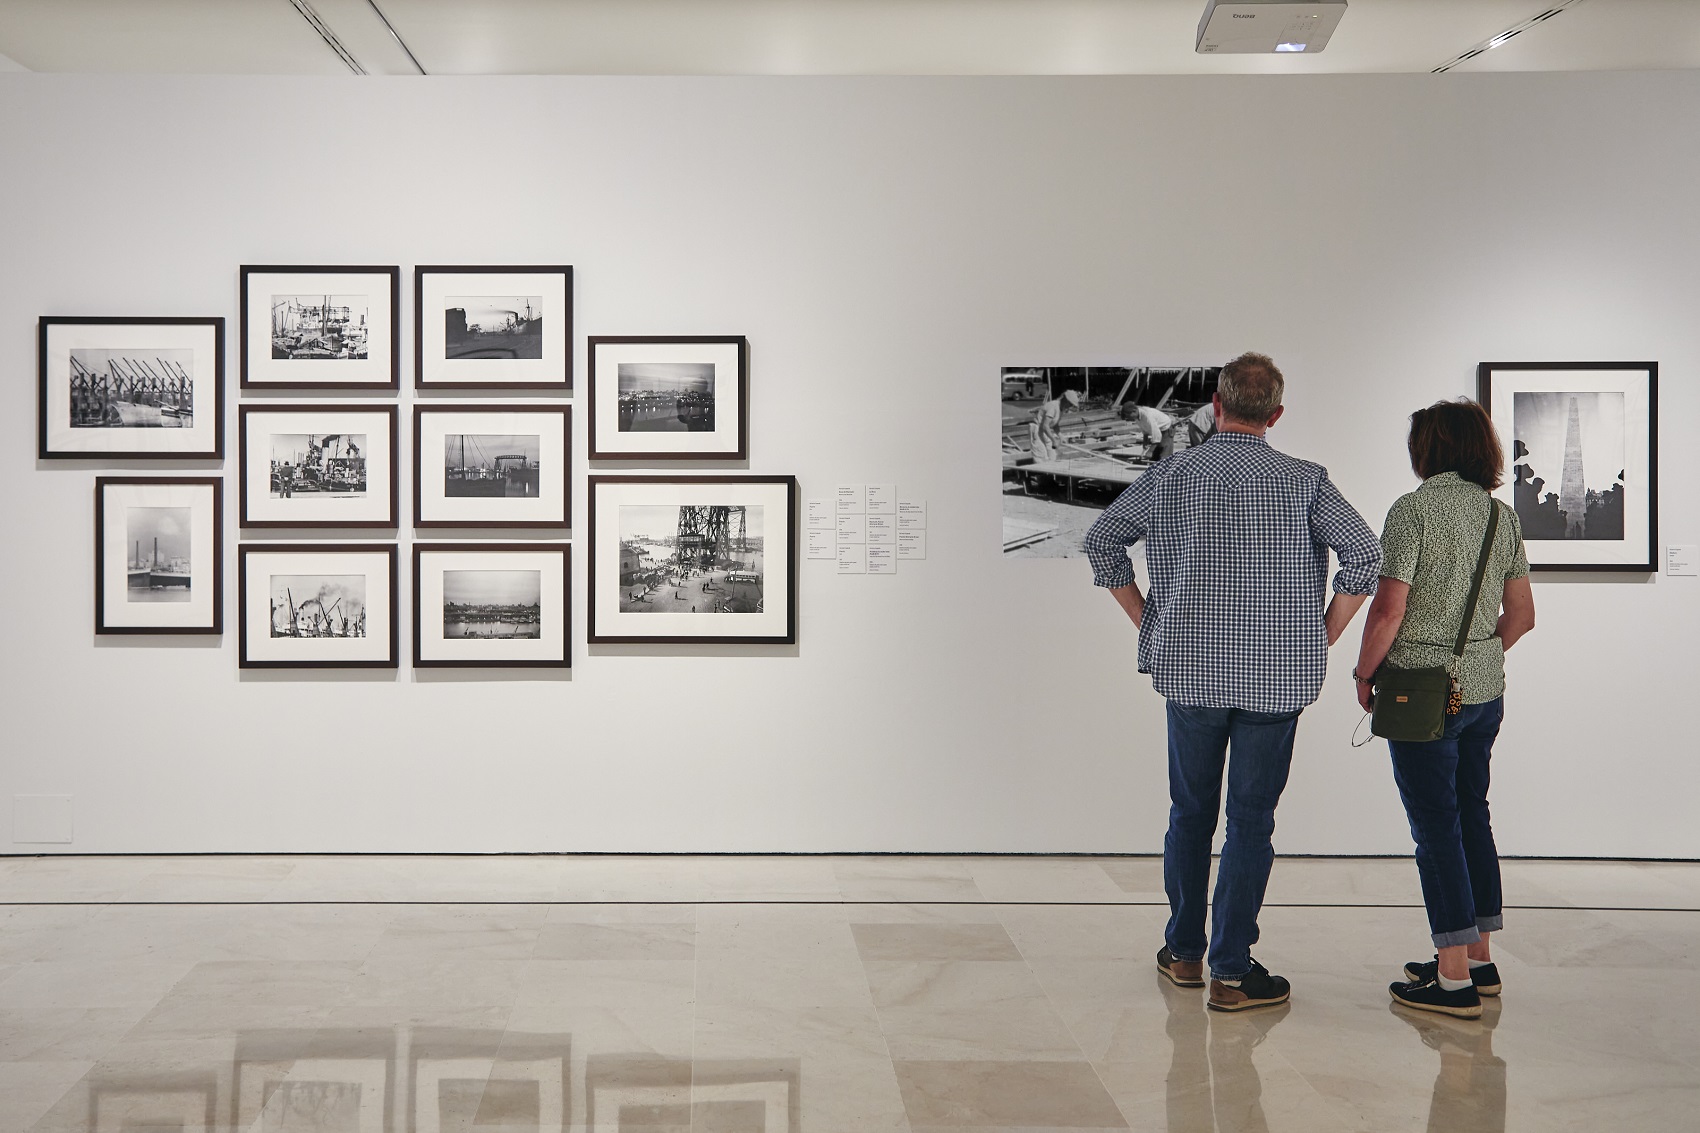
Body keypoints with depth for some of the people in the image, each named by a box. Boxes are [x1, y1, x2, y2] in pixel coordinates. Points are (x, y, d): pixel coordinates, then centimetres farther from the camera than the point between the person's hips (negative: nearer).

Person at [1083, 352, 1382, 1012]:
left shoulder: (1172, 474, 1)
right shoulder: (1303, 481, -4)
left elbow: (1101, 542, 7)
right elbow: (1364, 555, -11)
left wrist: (1149, 623, 10)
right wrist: (1323, 637, -2)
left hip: (1189, 672, 2)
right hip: (1276, 678, -2)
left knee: (1190, 812, 16)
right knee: (1252, 820, 4)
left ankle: (1184, 951, 25)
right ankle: (1232, 971, 6)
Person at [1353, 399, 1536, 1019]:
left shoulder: (1414, 509, -13)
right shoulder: (1502, 514, 8)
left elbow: (1388, 608, -19)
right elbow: (1522, 615, 11)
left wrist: (1365, 672, -5)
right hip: (1486, 689, 7)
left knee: (1435, 825, -2)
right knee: (1472, 814, 16)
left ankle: (1454, 980, 1)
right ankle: (1480, 960, 24)